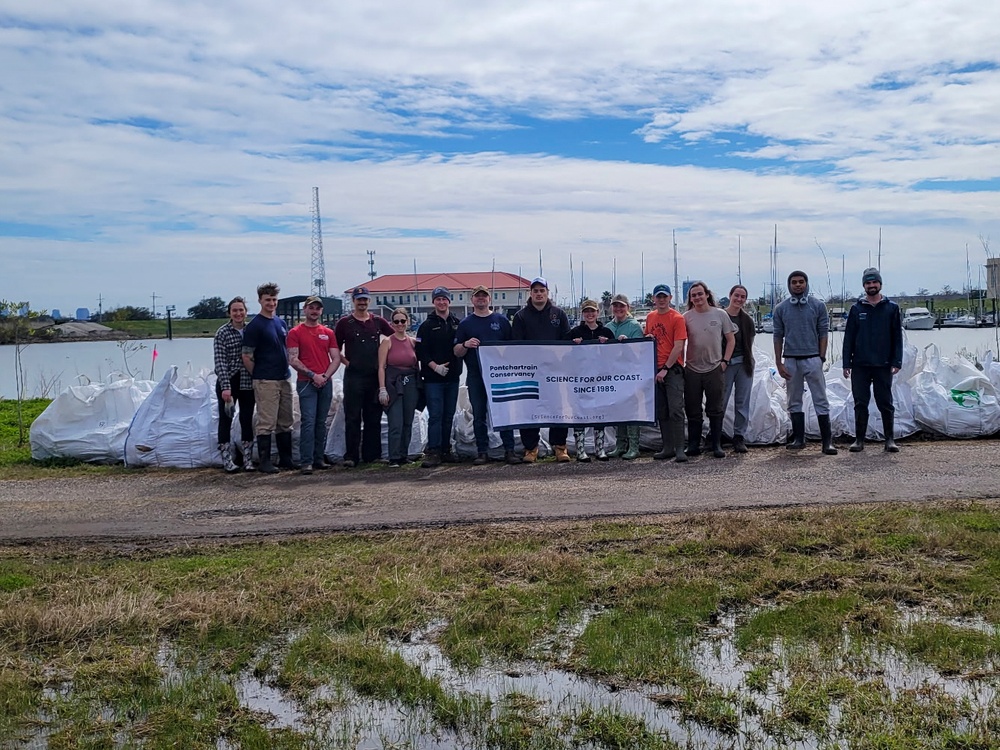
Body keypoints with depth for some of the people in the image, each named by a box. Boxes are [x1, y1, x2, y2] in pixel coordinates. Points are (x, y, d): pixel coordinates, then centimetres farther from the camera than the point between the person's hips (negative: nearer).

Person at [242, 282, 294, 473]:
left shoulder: (281, 323, 14)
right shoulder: (254, 326, -8)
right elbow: (247, 358, -8)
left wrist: (285, 369, 12)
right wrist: (259, 377, -1)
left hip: (284, 379, 7)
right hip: (265, 382, -7)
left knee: (285, 422, 11)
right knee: (266, 424, -4)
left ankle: (286, 459, 20)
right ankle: (265, 462, 2)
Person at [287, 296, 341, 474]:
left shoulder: (328, 333, 14)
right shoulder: (295, 332, 2)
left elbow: (336, 359, 9)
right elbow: (293, 360, -5)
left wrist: (325, 376, -6)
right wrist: (313, 375, -11)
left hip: (326, 383, 4)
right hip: (306, 383, -4)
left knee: (321, 423, 7)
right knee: (308, 422, -10)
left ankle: (319, 459, 14)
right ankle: (306, 462, -9)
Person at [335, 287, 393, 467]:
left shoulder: (378, 322, 10)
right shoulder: (345, 323, 3)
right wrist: (346, 362, -5)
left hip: (375, 376, 3)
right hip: (353, 376, -3)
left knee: (373, 418, 7)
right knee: (353, 418, -3)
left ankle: (371, 455, 14)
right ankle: (351, 456, 1)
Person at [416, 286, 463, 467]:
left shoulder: (457, 324, 11)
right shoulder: (427, 326, 0)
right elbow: (421, 352, -6)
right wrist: (435, 366, -15)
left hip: (452, 378, 4)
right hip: (433, 379, -4)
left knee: (448, 416, 9)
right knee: (435, 416, -8)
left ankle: (445, 450, 16)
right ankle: (433, 452, -7)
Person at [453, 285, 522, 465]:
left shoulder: (501, 320, 10)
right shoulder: (465, 323, 10)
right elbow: (457, 352, 8)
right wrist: (466, 345, -14)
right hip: (475, 376, 1)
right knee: (479, 415, 4)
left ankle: (509, 450, 2)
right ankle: (482, 452, 10)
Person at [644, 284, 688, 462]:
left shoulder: (677, 318, -6)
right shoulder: (650, 317, 12)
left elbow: (678, 347, -11)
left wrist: (666, 369, -13)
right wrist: (647, 338, 1)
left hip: (672, 369, -6)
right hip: (655, 370, 6)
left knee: (676, 410, -10)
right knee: (661, 412, 9)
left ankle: (679, 450, -10)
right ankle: (667, 448, 16)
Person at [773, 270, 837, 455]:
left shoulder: (818, 306, 1)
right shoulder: (781, 308, 5)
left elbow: (823, 333, 1)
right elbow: (778, 336, 6)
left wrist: (821, 358, -5)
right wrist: (779, 363, 1)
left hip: (812, 359, -2)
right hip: (791, 360, 2)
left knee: (821, 400, -3)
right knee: (794, 402, 8)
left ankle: (827, 441, -1)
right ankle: (798, 438, 17)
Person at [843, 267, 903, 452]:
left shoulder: (891, 308, 4)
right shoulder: (857, 309, 7)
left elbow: (897, 337, 3)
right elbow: (848, 337, 6)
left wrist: (896, 362, -6)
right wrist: (846, 363, 0)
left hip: (883, 365, -1)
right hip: (860, 365, 1)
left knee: (885, 403, 3)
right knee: (860, 404, 4)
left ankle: (890, 439, 11)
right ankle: (859, 439, 11)